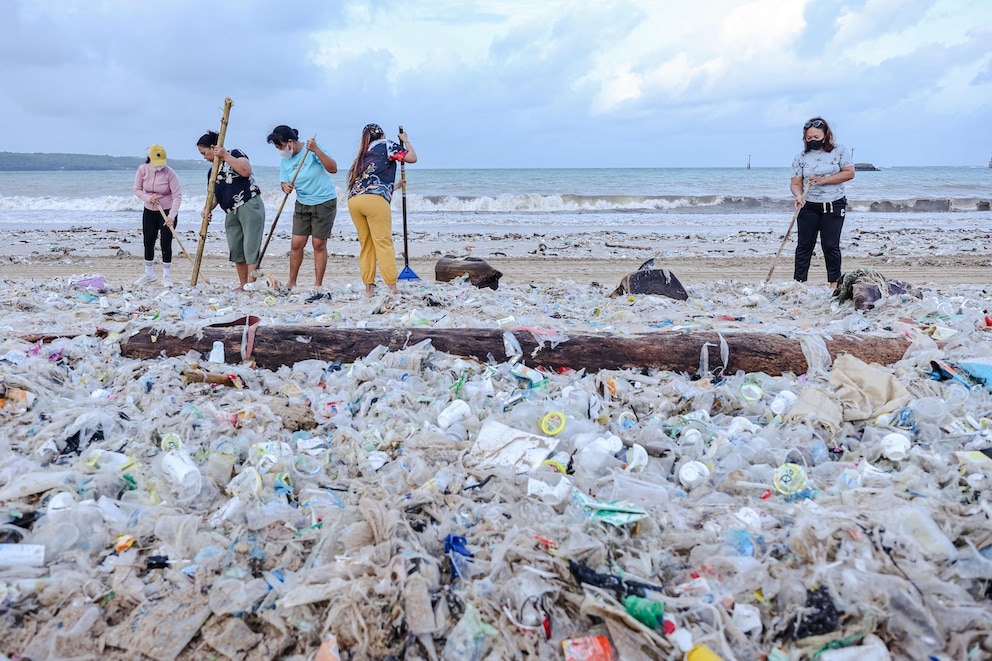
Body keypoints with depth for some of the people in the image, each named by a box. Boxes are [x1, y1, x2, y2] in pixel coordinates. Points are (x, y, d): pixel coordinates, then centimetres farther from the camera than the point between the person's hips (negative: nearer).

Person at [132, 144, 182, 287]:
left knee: (166, 243, -5)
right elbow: (137, 190, 1)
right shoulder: (142, 169, -8)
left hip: (168, 212, -4)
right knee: (148, 243, 9)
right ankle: (149, 274, 24)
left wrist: (171, 216, -28)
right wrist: (148, 198, -20)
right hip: (149, 212, 4)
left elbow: (177, 195, -19)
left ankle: (166, 276, 6)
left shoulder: (170, 173, -17)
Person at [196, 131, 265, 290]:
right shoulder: (212, 171, 18)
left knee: (251, 246, -11)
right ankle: (243, 284, 14)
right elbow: (214, 195, 14)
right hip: (231, 212, 8)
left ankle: (252, 284, -15)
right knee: (235, 249, 7)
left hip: (249, 206, -8)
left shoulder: (235, 154, -1)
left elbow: (246, 171, -20)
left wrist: (225, 155, -17)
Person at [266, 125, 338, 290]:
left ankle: (318, 285, 6)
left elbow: (333, 168, -27)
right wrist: (285, 187, -18)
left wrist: (317, 150, -37)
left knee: (319, 244, -2)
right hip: (302, 204, 5)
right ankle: (291, 282, 14)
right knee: (296, 244, 2)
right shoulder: (285, 160, 0)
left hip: (324, 202, -5)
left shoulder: (312, 151, -18)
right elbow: (284, 182, 6)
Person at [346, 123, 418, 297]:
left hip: (353, 200, 6)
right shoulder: (386, 145, 15)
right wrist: (405, 141, 29)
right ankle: (392, 287, -13)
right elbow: (412, 158, 11)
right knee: (384, 243, -8)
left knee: (366, 245, 9)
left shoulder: (362, 154, 32)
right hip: (374, 199, -6)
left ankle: (368, 288, 6)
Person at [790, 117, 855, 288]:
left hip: (834, 205, -2)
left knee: (831, 245, -1)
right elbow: (795, 183, -1)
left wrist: (823, 180, -16)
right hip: (808, 207, 2)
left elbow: (849, 173, -7)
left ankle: (834, 281, 11)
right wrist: (798, 196, -24)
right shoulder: (801, 157, 3)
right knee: (804, 245, 2)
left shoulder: (839, 150, 0)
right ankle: (799, 282, 6)